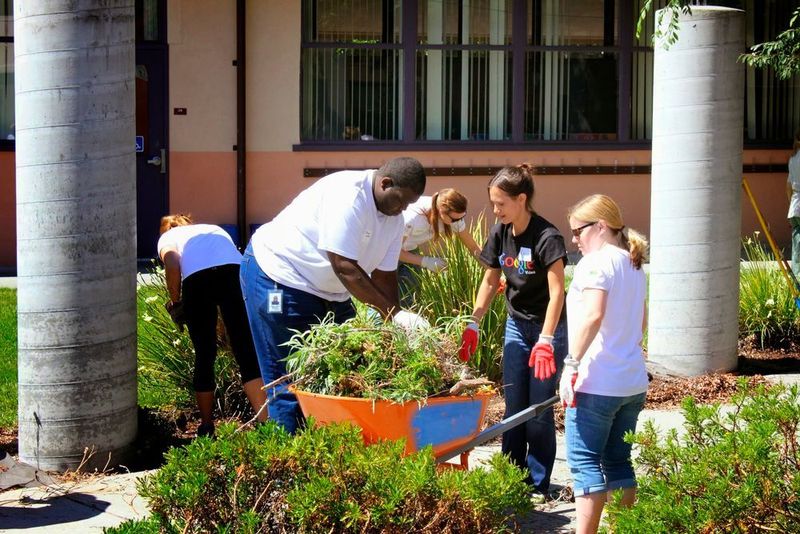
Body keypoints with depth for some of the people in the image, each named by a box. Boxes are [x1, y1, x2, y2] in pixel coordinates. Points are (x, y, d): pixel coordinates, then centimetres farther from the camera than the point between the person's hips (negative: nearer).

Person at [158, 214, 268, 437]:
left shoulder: (167, 237, 30)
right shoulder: (215, 229, 42)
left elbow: (172, 263, 6)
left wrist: (175, 301, 17)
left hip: (197, 276, -2)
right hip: (236, 269, 2)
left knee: (204, 357, 11)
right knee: (247, 352, -1)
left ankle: (207, 427, 20)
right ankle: (265, 424, -14)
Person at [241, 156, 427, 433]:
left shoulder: (394, 218, 1)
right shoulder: (348, 195, -28)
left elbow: (383, 275, 2)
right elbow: (344, 267, -30)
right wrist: (395, 314, -29)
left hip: (329, 292, 9)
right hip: (278, 277, -9)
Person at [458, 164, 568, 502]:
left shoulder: (547, 237, -22)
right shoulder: (500, 234, -2)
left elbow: (556, 291, -26)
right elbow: (490, 281, 8)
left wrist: (545, 341, -32)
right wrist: (473, 324, 3)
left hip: (548, 328, -6)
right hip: (516, 325, 6)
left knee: (539, 410, -3)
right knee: (513, 407, 8)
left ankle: (539, 484, 8)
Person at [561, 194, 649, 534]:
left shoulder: (596, 262, -13)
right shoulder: (633, 265, 15)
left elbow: (593, 315, -28)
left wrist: (571, 364, -25)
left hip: (597, 384, -9)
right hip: (633, 384, 9)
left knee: (585, 462, -3)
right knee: (618, 461, 15)